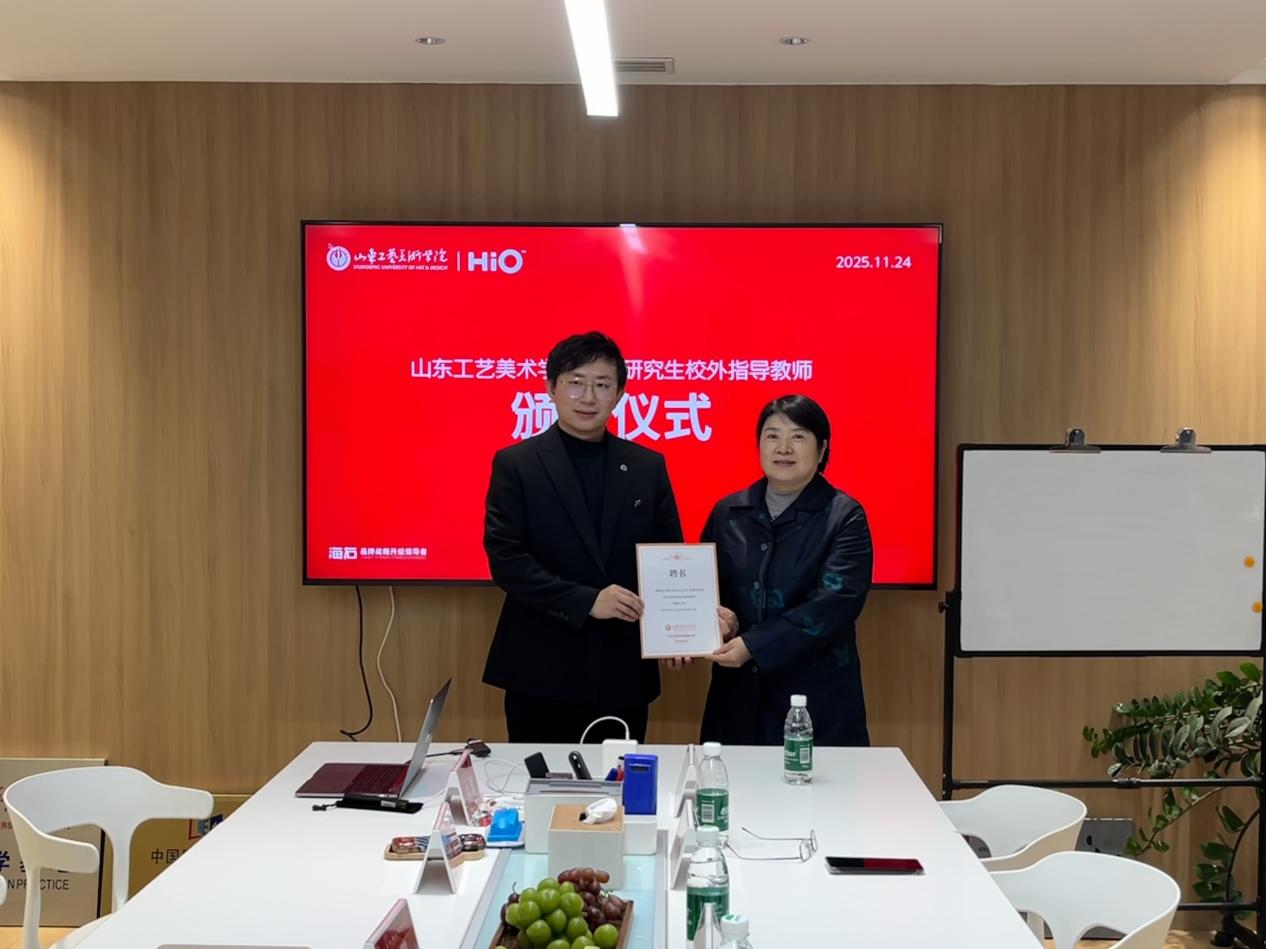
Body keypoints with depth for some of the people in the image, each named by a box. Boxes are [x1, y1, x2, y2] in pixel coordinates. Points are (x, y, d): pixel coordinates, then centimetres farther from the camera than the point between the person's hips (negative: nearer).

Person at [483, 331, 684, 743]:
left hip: (624, 671, 3)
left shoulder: (648, 467, 7)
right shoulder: (516, 464, -2)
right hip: (542, 671, -3)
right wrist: (586, 601, -19)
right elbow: (505, 559, -10)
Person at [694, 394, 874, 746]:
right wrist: (716, 617, -10)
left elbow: (835, 604, -15)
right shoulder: (727, 513, 8)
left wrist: (754, 646, -20)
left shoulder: (844, 517, -4)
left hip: (818, 700, -3)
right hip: (739, 697, 3)